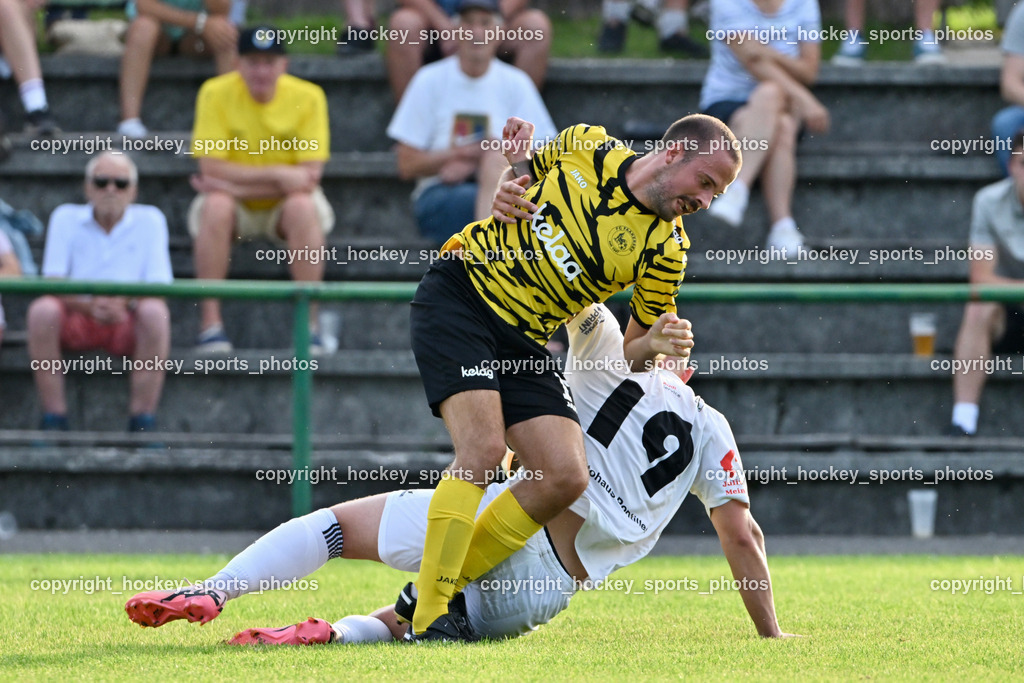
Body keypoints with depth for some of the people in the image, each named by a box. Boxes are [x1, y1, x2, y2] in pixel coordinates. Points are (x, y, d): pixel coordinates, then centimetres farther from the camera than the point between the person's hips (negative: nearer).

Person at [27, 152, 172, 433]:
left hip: (128, 326, 0)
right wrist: (89, 306, -28)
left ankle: (142, 422, -27)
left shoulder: (149, 221, 3)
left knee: (155, 312, -33)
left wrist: (124, 303, -29)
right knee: (42, 309, -31)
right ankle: (54, 418, -24)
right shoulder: (66, 218, 3)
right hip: (75, 324, 0)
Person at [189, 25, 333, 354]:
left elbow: (310, 176, -18)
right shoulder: (216, 93, -13)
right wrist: (278, 174, -27)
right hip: (235, 204, 0)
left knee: (303, 206, -32)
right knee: (215, 206, -32)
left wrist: (237, 185, -24)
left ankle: (309, 324, -28)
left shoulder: (308, 97, -13)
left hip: (284, 205, 0)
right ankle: (210, 324, -30)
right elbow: (211, 167, -18)